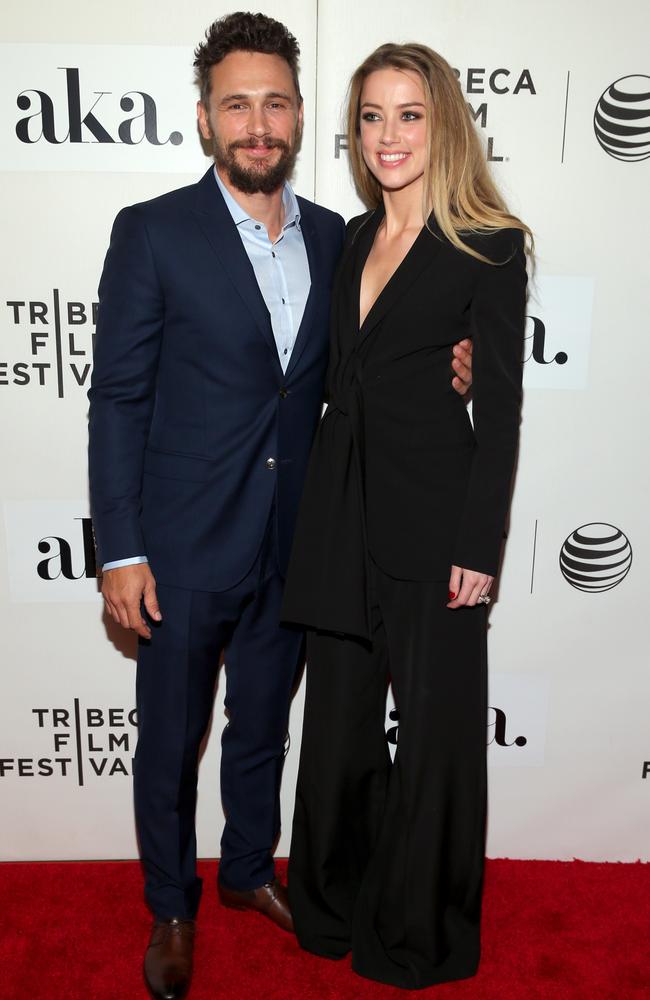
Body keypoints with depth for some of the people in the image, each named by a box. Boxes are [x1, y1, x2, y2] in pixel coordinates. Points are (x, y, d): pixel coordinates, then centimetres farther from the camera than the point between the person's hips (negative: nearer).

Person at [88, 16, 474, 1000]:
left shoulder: (333, 237, 5)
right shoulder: (153, 232, -8)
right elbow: (118, 399, -9)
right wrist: (121, 551, -12)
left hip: (290, 548, 4)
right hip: (184, 548, -3)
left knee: (262, 728, 21)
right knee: (170, 743, 13)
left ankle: (249, 870, 46)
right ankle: (171, 909, 38)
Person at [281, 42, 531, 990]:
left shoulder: (488, 247, -5)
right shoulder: (353, 239, 13)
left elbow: (499, 408, -9)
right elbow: (342, 383, 13)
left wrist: (479, 547, -13)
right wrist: (322, 509, 8)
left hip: (433, 518, -6)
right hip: (342, 514, 6)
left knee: (433, 726, 8)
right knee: (338, 717, 15)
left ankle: (421, 934, 31)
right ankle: (333, 908, 38)